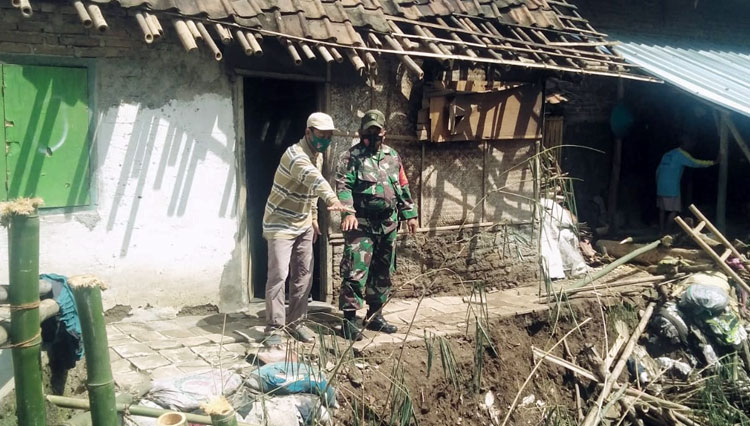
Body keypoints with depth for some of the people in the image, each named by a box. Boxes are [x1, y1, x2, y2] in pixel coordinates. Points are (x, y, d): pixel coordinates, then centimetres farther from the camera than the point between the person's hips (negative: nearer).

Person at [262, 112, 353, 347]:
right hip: (281, 224, -8)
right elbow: (313, 177, -45)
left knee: (304, 275, 9)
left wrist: (313, 217, 18)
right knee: (279, 274, -11)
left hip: (303, 225, 8)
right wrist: (332, 199, -61)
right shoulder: (295, 154, -25)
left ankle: (296, 322, 20)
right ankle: (274, 328, -3)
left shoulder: (317, 156, 5)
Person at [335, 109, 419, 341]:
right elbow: (343, 185, -12)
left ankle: (375, 315, 25)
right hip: (361, 224, -6)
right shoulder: (351, 156, -3)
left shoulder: (393, 156, 14)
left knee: (383, 273, 13)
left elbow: (403, 187, 18)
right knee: (356, 272, -10)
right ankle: (349, 319, -4)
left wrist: (410, 214, 14)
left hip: (388, 224, 6)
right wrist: (348, 212, -26)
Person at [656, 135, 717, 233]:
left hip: (661, 188, 8)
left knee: (662, 210, 13)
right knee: (674, 210, -2)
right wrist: (712, 162, -7)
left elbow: (658, 170, 20)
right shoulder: (681, 154, -4)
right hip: (672, 188, -8)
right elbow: (694, 163, -13)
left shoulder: (667, 154, 18)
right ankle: (665, 232, -6)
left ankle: (661, 231, 14)